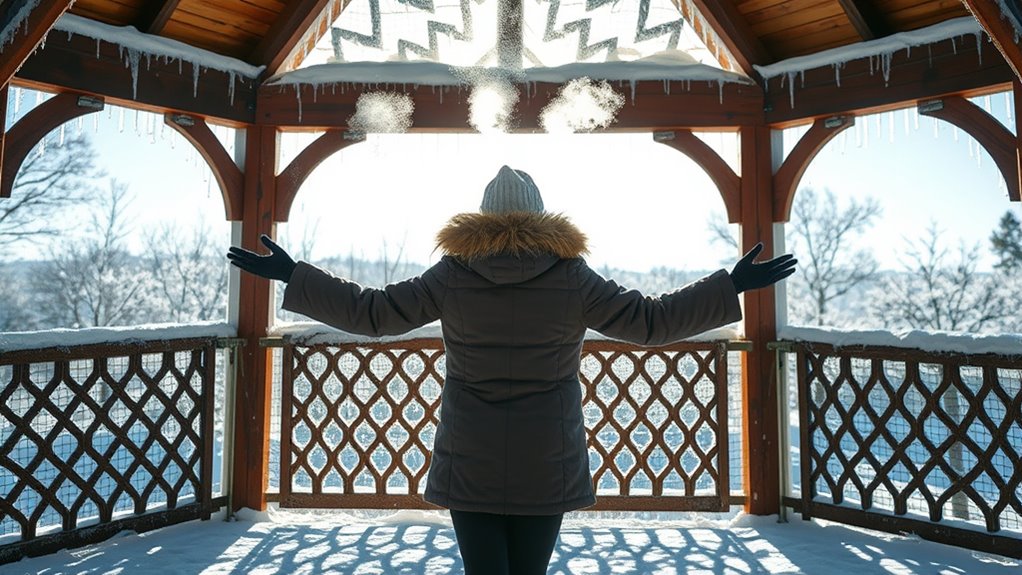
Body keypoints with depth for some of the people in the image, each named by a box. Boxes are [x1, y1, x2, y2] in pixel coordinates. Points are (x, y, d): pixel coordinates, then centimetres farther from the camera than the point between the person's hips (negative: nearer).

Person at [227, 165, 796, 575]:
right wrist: (732, 286, 5)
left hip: (470, 460, 0)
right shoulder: (572, 276, -7)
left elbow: (371, 311, -2)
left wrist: (292, 275, 9)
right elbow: (653, 320, -5)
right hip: (546, 463, 0)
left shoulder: (453, 273, -5)